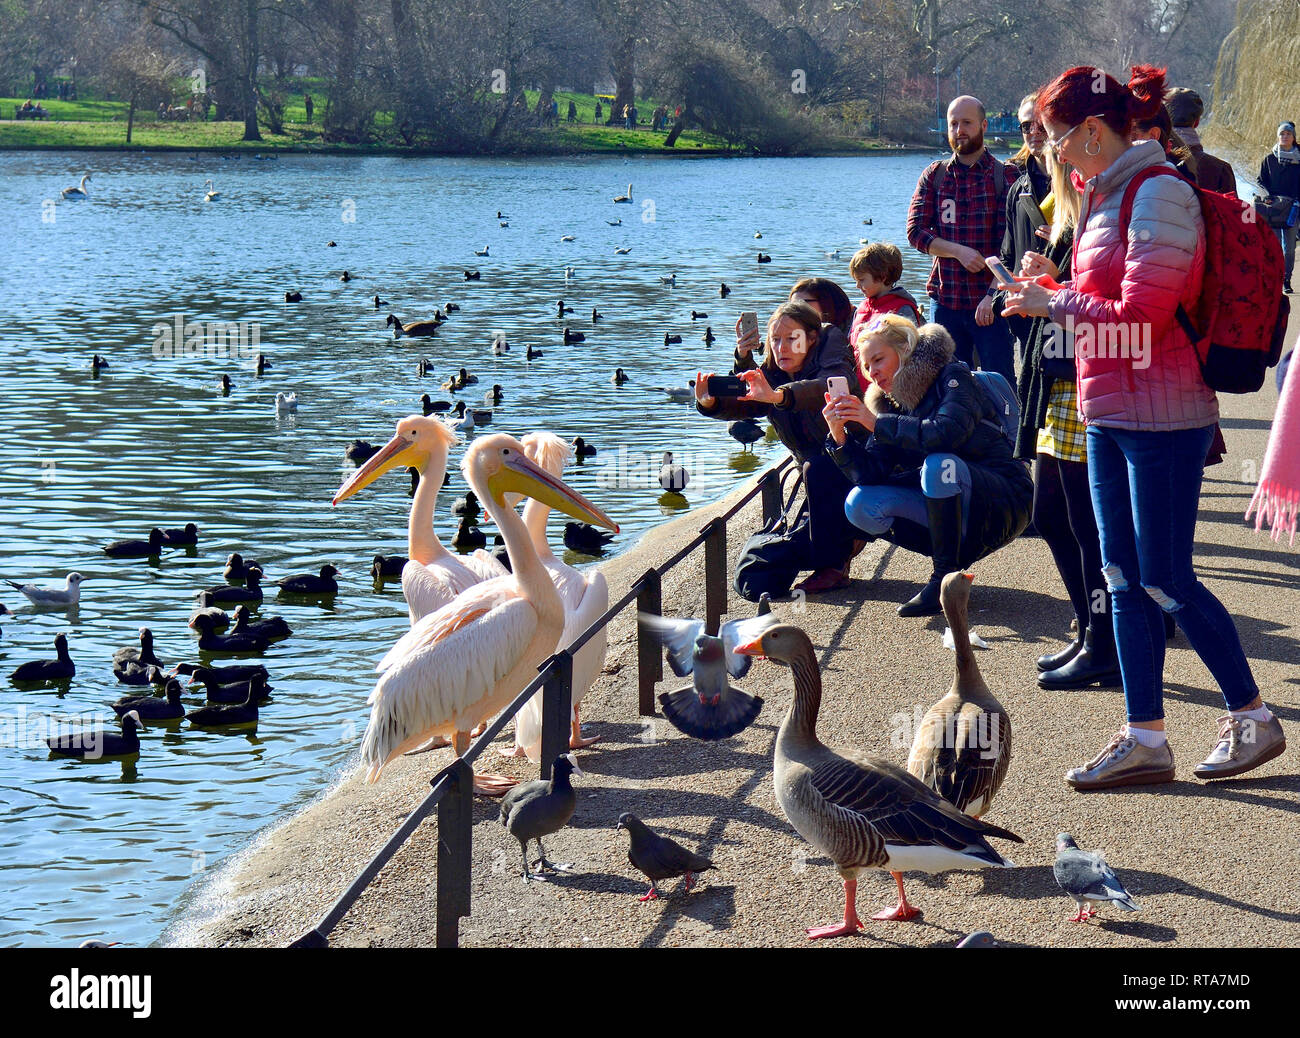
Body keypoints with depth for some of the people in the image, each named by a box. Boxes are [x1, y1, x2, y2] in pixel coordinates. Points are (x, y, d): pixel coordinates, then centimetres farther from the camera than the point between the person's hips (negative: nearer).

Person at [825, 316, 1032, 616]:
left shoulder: (952, 377, -11)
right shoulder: (891, 403, 7)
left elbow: (947, 432, -31)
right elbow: (869, 474, -2)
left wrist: (877, 423, -27)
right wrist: (840, 435, -17)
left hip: (1004, 503, -7)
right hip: (949, 508, 7)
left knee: (939, 464, -35)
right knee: (860, 504, -10)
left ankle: (945, 579, -24)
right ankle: (954, 555, -6)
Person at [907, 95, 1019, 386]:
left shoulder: (1005, 176, 0)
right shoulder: (934, 176, 11)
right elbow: (916, 231, 3)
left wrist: (993, 295, -16)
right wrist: (959, 251, -13)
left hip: (990, 302, -3)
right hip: (945, 300, 3)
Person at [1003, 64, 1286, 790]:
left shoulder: (1158, 194, -16)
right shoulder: (1108, 195, 13)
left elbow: (1140, 315, -21)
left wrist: (1056, 303, -11)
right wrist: (1049, 291, 6)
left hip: (1162, 418, -9)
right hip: (1110, 416, 10)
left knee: (1166, 581, -3)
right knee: (1125, 579, 9)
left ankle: (1254, 718, 12)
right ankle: (1145, 740, 14)